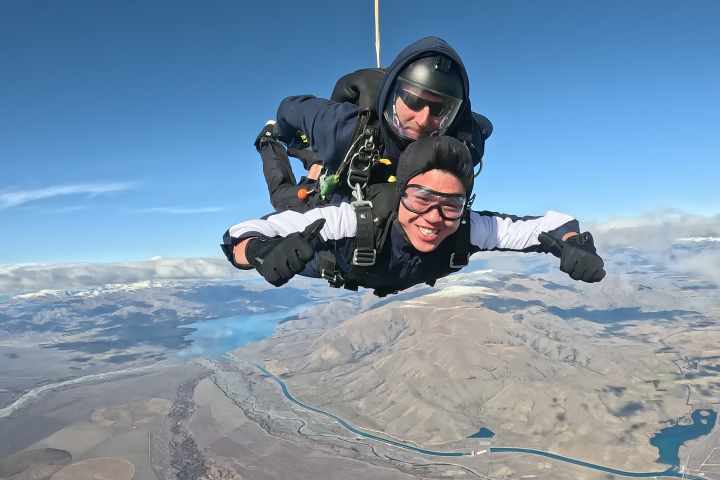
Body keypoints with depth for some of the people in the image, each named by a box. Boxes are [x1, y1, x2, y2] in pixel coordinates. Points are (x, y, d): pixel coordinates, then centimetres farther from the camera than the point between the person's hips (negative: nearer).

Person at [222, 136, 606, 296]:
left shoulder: (469, 230, -42)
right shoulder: (355, 219, -50)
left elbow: (551, 224, -30)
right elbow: (238, 237, -48)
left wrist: (573, 246, -53)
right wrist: (265, 252, -71)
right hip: (336, 269, -2)